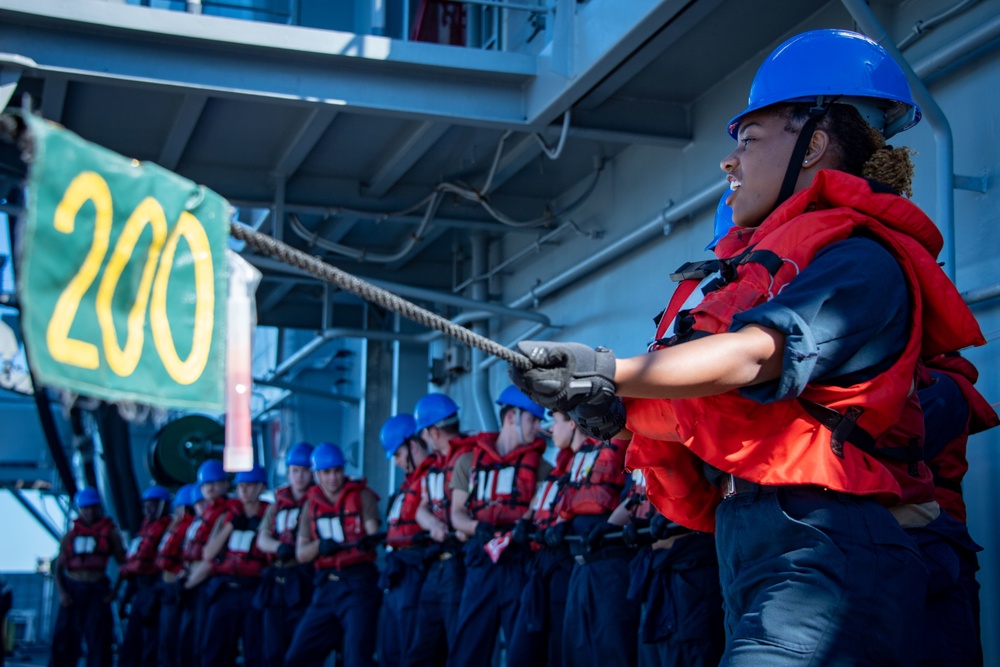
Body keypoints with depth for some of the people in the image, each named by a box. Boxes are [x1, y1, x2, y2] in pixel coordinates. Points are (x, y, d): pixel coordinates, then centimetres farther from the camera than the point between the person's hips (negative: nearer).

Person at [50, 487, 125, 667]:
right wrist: (61, 592, -4)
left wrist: (115, 591, -8)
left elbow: (123, 564, 3)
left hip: (97, 592, -2)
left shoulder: (110, 532, 6)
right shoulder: (70, 535, 13)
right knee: (64, 640, 2)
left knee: (98, 640, -5)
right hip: (72, 591, 2)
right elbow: (58, 568, 11)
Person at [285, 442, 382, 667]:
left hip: (358, 582, -5)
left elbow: (373, 532, -13)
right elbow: (301, 554, 7)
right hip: (326, 585, 5)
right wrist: (318, 546, -14)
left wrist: (370, 540, -37)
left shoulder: (362, 496, 1)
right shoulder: (311, 505, 12)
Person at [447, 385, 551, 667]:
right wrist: (476, 527, -12)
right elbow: (457, 513, 8)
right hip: (481, 561, 1)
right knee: (468, 644, 0)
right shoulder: (469, 461, 13)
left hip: (521, 561, -1)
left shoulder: (539, 466, 10)